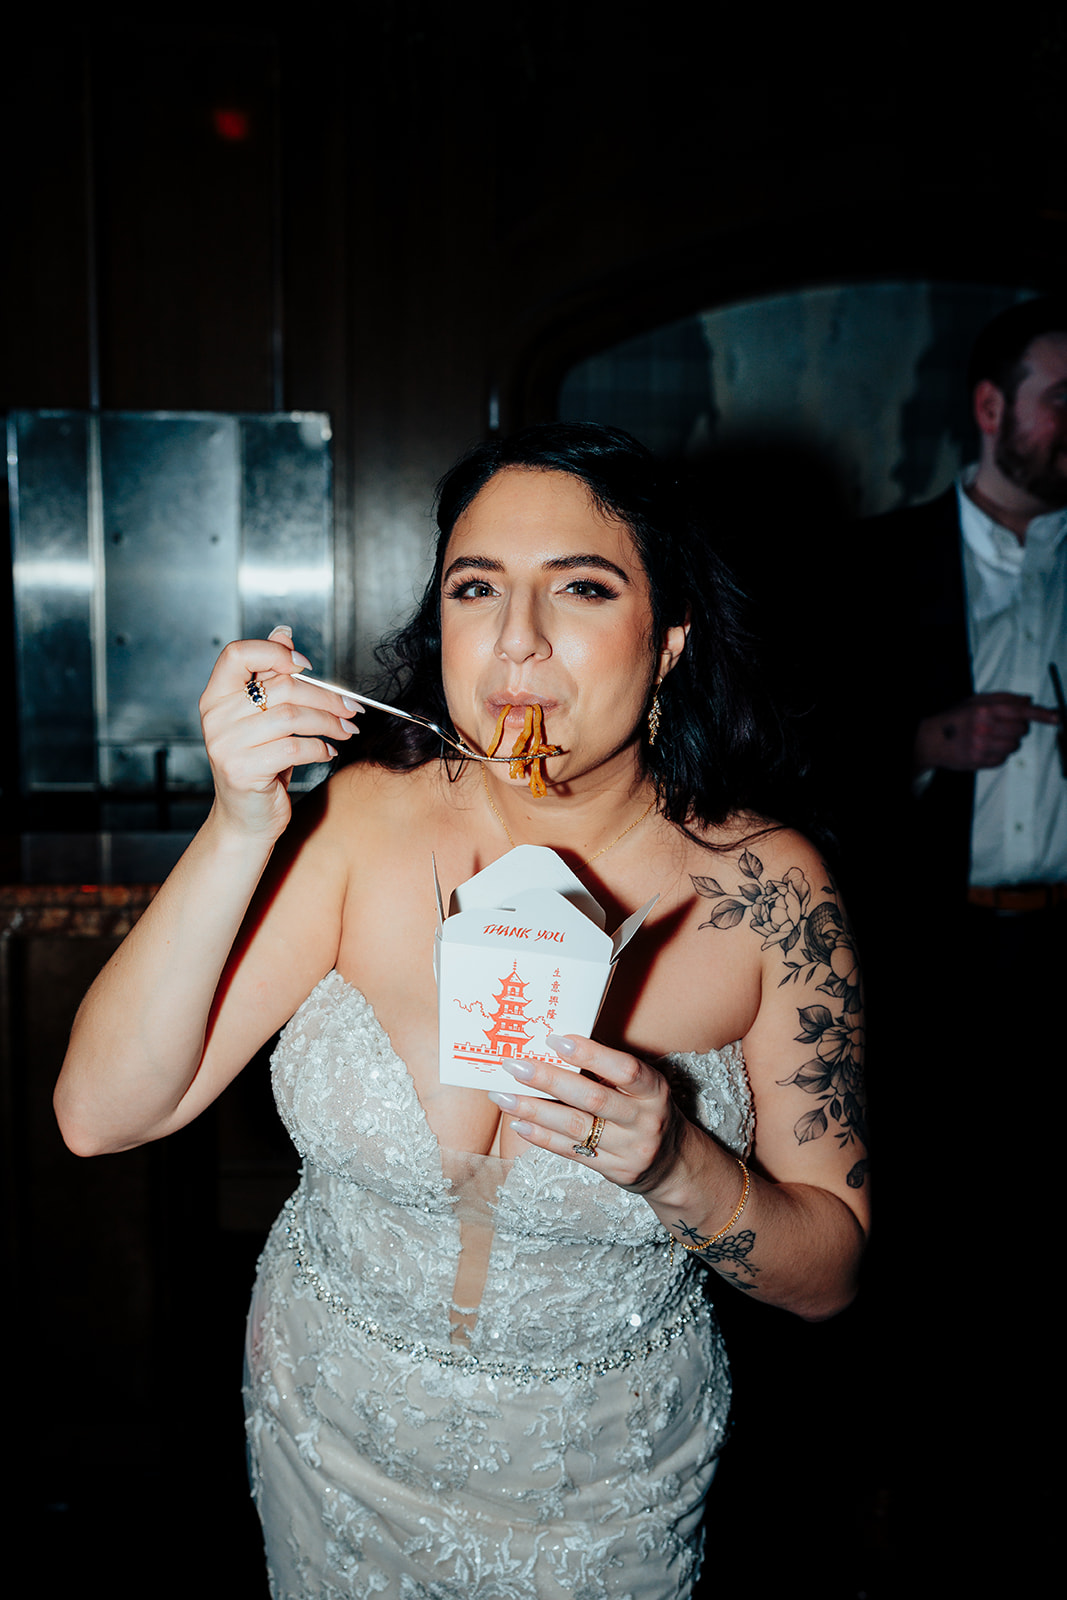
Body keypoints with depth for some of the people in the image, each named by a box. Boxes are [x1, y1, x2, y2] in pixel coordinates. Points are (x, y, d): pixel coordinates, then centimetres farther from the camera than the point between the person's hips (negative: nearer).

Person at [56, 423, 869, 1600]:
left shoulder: (763, 886, -19)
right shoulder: (360, 821, -17)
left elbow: (829, 1271, -11)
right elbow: (101, 1113, -20)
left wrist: (677, 1167, -31)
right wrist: (238, 831, -31)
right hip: (332, 1438, 2)